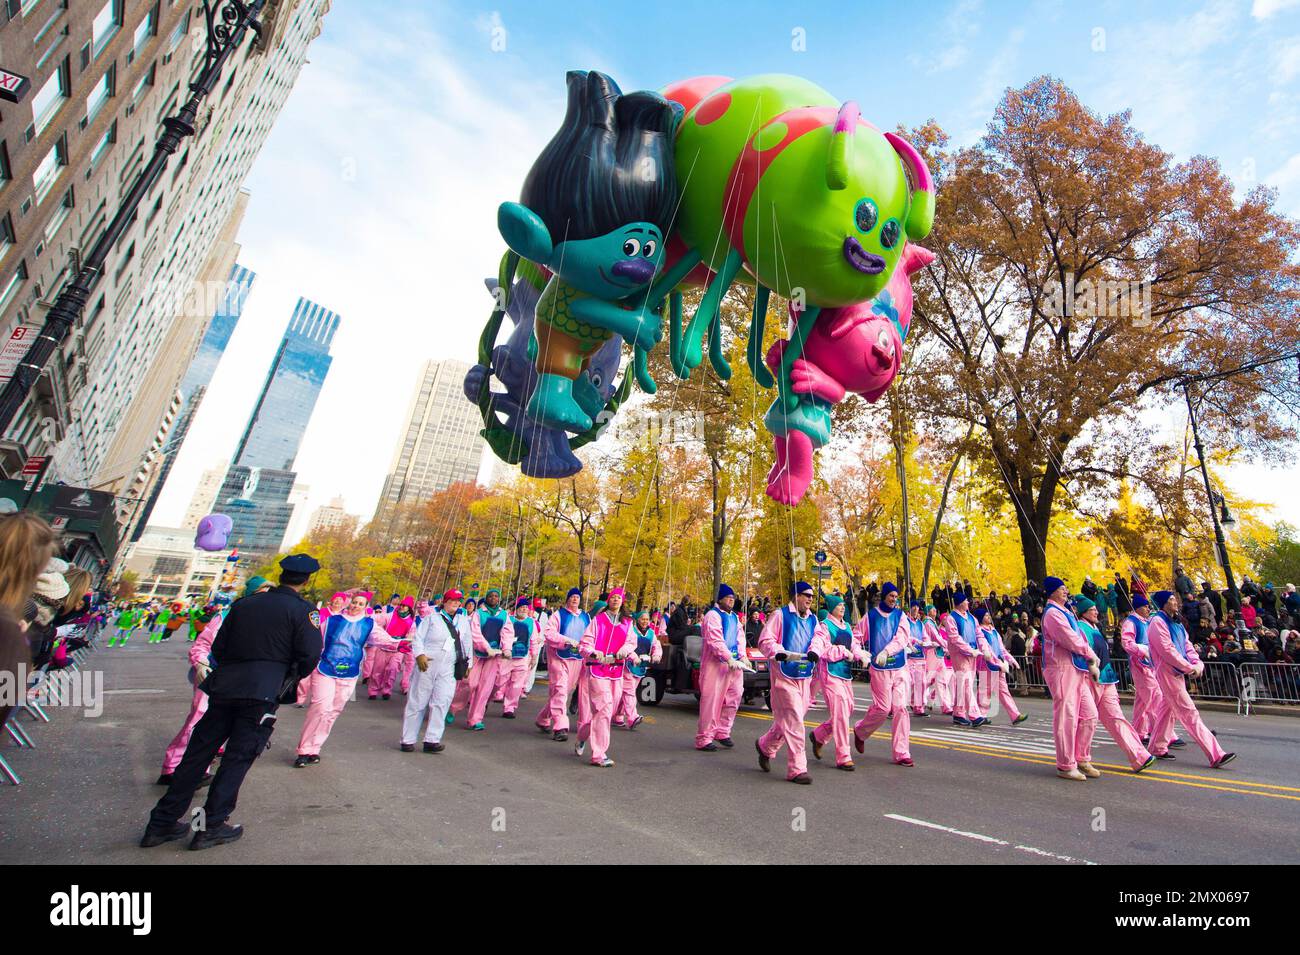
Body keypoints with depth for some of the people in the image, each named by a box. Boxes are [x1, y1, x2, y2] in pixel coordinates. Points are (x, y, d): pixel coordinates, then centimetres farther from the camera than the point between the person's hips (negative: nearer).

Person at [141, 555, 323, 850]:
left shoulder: (244, 604, 10)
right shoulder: (303, 611, -8)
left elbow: (218, 648, 13)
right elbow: (309, 656, -12)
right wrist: (289, 678, 9)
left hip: (224, 689, 5)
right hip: (262, 694, -5)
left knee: (198, 752, 15)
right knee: (238, 758, 6)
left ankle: (162, 822, 23)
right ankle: (212, 826, 12)